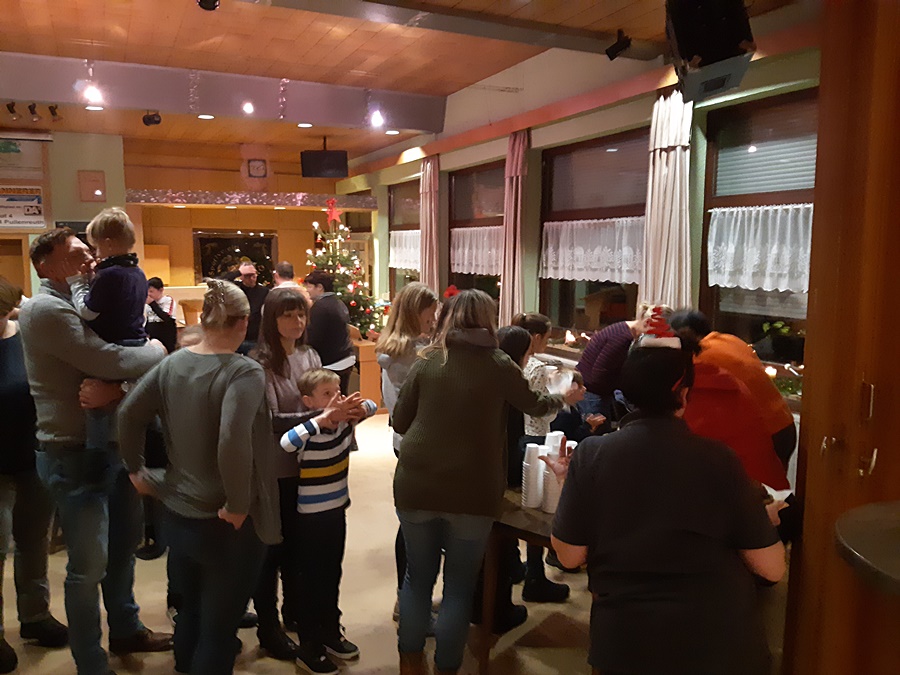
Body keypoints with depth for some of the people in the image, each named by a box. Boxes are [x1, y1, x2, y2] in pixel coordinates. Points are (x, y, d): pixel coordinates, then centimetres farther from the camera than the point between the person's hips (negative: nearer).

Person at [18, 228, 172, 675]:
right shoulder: (46, 309, -17)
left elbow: (108, 363, 7)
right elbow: (109, 360, -27)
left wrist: (109, 386, -16)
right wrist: (159, 351, -9)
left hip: (110, 444, 9)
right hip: (74, 455, -9)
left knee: (123, 543, 21)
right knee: (89, 565, 2)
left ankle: (126, 630, 40)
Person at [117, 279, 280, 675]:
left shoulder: (172, 363, -1)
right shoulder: (244, 372, -21)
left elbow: (129, 414, 2)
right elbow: (233, 443, -33)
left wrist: (136, 469, 14)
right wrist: (238, 505, -21)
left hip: (177, 515, 7)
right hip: (227, 525, -7)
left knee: (190, 613, 27)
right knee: (218, 628, 11)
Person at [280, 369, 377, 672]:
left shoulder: (343, 421, -6)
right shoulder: (310, 431, -24)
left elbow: (371, 406, 7)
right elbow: (285, 443, -44)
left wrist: (358, 407, -17)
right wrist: (323, 418, -44)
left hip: (337, 510, 6)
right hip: (311, 517, -6)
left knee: (333, 575, 22)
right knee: (311, 581, 9)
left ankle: (331, 633, 40)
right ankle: (309, 647, 26)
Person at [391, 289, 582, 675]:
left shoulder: (427, 361, 1)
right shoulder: (498, 364, -4)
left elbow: (399, 422, 5)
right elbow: (533, 405, 13)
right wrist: (561, 399, 34)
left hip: (416, 487, 3)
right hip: (472, 493, -2)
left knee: (418, 576, 19)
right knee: (459, 585, 13)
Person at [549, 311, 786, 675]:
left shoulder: (592, 454, -13)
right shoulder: (718, 459, -13)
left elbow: (570, 555, -7)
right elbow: (771, 568, -7)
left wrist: (566, 483, 6)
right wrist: (766, 520, 13)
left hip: (625, 645, 0)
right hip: (722, 645, 1)